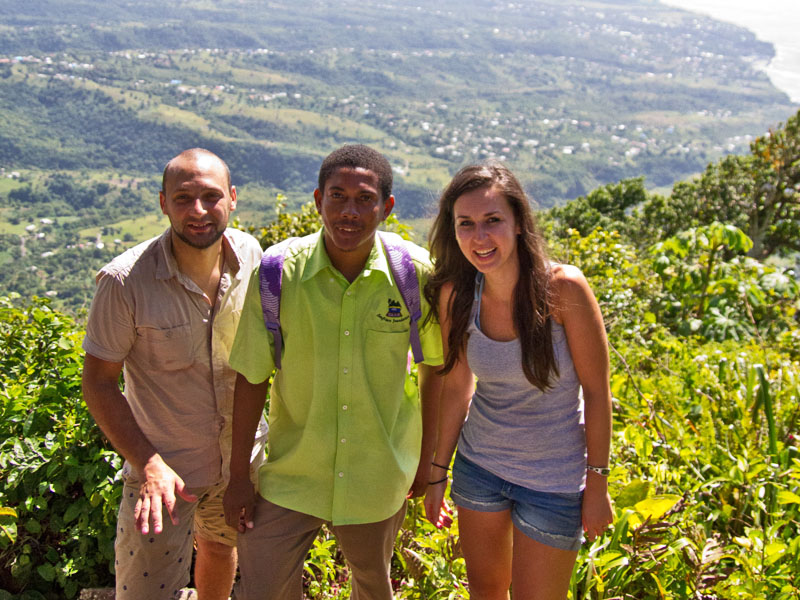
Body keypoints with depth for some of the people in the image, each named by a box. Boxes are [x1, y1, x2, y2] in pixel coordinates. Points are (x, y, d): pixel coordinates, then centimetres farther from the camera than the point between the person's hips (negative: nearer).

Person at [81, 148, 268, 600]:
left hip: (243, 455, 4)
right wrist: (148, 463, -25)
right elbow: (98, 381, -15)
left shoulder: (252, 257, -10)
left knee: (221, 548, 28)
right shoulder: (126, 282, -23)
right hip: (162, 467, -4)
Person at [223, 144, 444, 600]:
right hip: (290, 476, 0)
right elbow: (252, 378, -6)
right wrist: (239, 476, -1)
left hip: (379, 480, 1)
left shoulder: (417, 274, -14)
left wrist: (426, 458, 6)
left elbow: (435, 366, 1)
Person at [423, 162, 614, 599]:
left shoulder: (563, 288, -23)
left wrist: (597, 485, -10)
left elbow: (596, 391, -14)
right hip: (478, 465, 4)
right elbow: (456, 387, 0)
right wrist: (437, 474, 6)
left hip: (553, 480, -4)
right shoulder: (455, 294, -12)